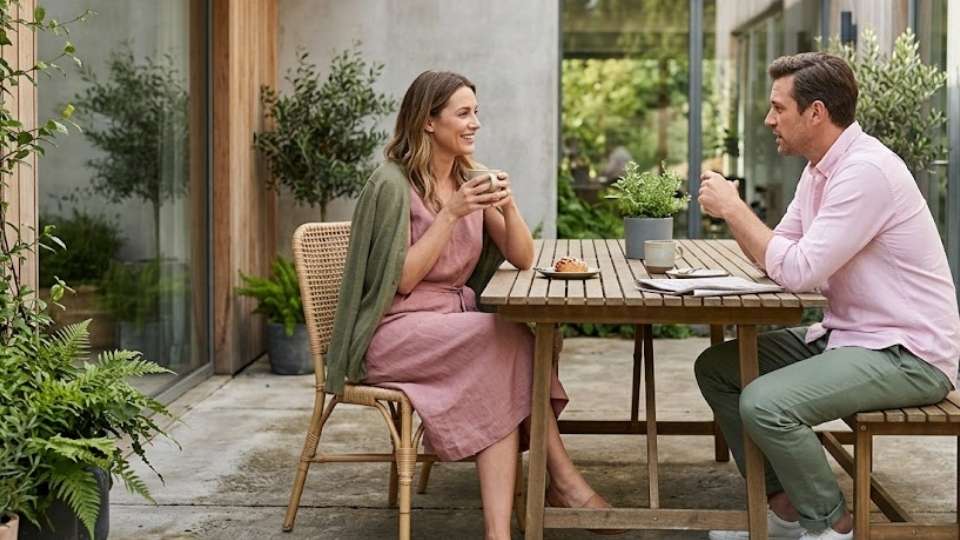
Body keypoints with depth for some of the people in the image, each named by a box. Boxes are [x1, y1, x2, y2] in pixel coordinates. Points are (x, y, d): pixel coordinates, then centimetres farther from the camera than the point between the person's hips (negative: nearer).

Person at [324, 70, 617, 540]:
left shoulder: (471, 179, 11)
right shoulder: (393, 183, -9)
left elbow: (522, 260, 7)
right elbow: (401, 281, -14)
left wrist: (508, 207, -11)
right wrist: (451, 214, -19)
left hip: (455, 324, 6)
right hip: (393, 333, -6)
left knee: (506, 361, -27)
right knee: (509, 339, -28)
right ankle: (563, 480, -21)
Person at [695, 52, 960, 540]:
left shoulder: (865, 170, -22)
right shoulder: (821, 168, 9)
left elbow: (798, 271, -26)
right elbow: (775, 259, 12)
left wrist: (733, 207, -15)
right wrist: (731, 210, -6)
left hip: (906, 354, -10)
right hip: (845, 336, 10)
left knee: (765, 403, -28)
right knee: (716, 368, 8)